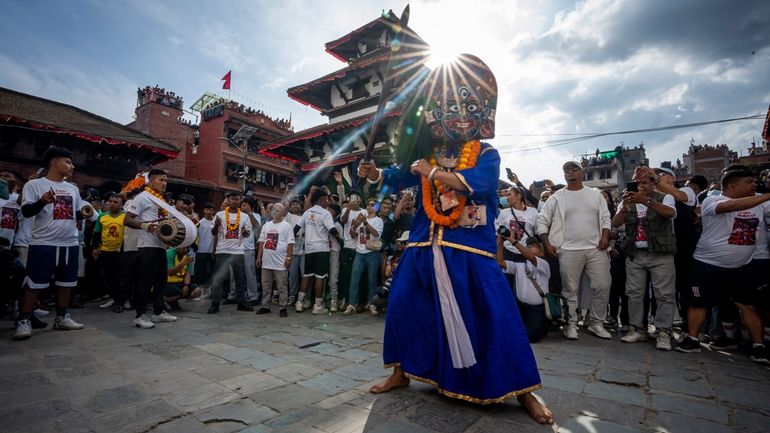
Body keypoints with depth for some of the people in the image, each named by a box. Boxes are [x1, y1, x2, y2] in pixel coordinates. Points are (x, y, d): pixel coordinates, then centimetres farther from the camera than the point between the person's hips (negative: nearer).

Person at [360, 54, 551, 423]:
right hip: (425, 246, 5)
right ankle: (401, 373, 26)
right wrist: (376, 174, -7)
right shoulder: (428, 154, 14)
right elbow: (400, 177, 11)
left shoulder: (486, 154, 0)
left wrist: (432, 172, -20)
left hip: (470, 248, -4)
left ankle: (523, 391, 14)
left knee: (496, 316, -5)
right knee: (401, 305, 6)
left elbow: (476, 182, -19)